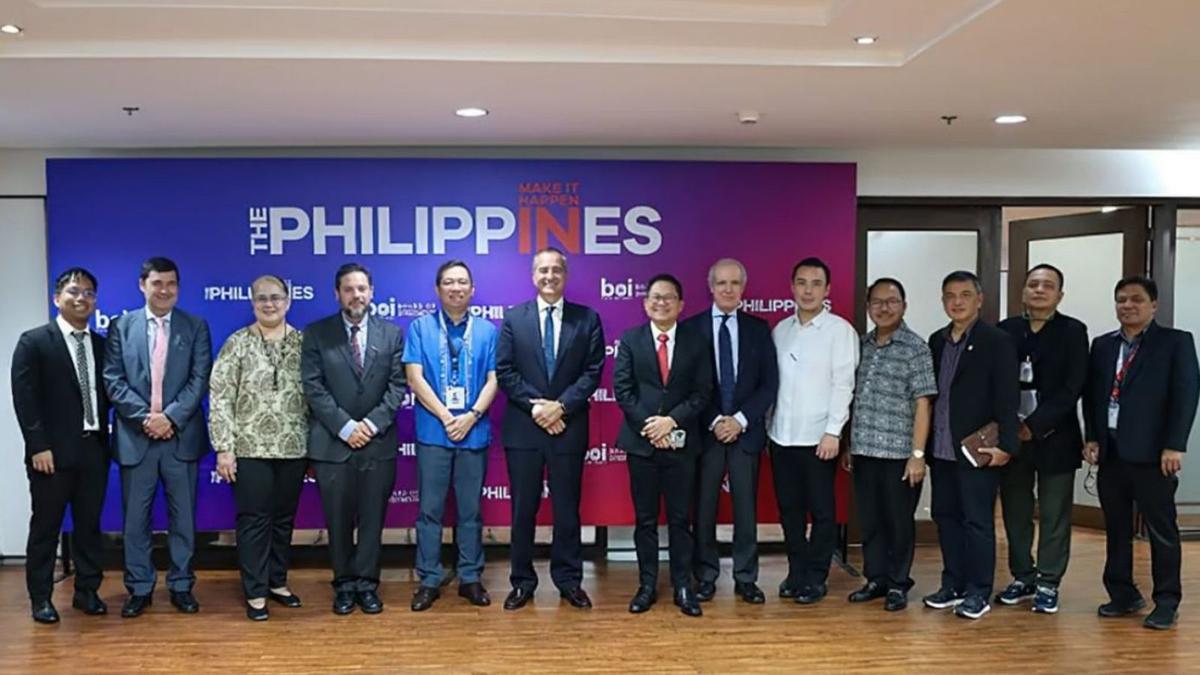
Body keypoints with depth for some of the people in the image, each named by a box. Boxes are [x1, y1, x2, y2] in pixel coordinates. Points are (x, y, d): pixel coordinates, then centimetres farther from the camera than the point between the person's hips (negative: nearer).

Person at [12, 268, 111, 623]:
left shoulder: (100, 345, 11)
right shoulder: (33, 341, -2)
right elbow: (24, 398, -8)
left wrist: (106, 438, 0)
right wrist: (39, 446, -14)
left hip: (93, 449, 4)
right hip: (53, 451, -4)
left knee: (89, 524, 10)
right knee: (45, 527, 6)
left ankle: (87, 591, 22)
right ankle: (40, 597, 18)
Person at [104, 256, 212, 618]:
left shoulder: (196, 326, 5)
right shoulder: (121, 326, 6)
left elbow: (200, 379, -3)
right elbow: (112, 379, -1)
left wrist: (170, 416, -14)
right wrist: (144, 416, -12)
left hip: (182, 436, 0)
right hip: (135, 436, 1)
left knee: (183, 516, 6)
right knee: (135, 517, 7)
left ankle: (181, 586, 18)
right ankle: (139, 588, 19)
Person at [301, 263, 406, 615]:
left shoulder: (392, 334, 7)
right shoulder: (316, 334, 3)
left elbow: (397, 386, 2)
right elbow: (313, 387, -4)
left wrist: (372, 424, -11)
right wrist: (345, 426, -13)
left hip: (378, 442, 1)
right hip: (332, 443, -1)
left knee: (373, 518, 7)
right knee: (338, 520, 7)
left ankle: (367, 584, 19)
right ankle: (344, 584, 21)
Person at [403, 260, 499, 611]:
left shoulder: (487, 330, 7)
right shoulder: (420, 327, 2)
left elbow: (493, 379, 2)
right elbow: (415, 377, -5)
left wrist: (471, 416, -12)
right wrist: (447, 418, -12)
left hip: (475, 432, 1)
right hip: (433, 431, -1)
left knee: (470, 510, 9)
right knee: (430, 509, 4)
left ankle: (470, 578, 18)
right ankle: (429, 580, 14)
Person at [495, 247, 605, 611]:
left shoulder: (587, 319, 5)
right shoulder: (513, 318, 6)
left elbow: (592, 372, -2)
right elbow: (504, 372, 0)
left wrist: (560, 406, -14)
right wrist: (535, 406, -11)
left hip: (569, 428, 0)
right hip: (523, 428, 0)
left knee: (567, 509, 8)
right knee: (523, 509, 7)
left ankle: (569, 581, 19)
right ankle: (522, 581, 18)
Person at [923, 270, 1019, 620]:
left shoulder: (997, 341, -6)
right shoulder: (937, 341, 12)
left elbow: (1007, 398, -10)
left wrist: (1006, 445, -16)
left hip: (978, 449, -6)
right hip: (942, 448, 6)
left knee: (977, 521, 1)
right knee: (945, 517, 12)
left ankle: (979, 592, 11)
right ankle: (953, 585, 23)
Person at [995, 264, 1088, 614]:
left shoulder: (1072, 332, -3)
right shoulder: (1005, 330, 5)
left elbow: (1072, 388, -10)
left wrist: (1035, 425, -16)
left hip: (1054, 438, -2)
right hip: (1011, 436, 3)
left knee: (1054, 516, 6)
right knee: (1015, 513, 10)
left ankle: (1048, 584, 17)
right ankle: (1023, 578, 23)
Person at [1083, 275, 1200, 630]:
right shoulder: (1102, 345, 13)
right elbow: (1091, 395, 13)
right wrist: (1092, 438, 3)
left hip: (1152, 454, -4)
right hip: (1111, 452, 5)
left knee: (1162, 530, 2)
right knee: (1116, 529, 11)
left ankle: (1166, 602, 11)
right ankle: (1122, 594, 22)